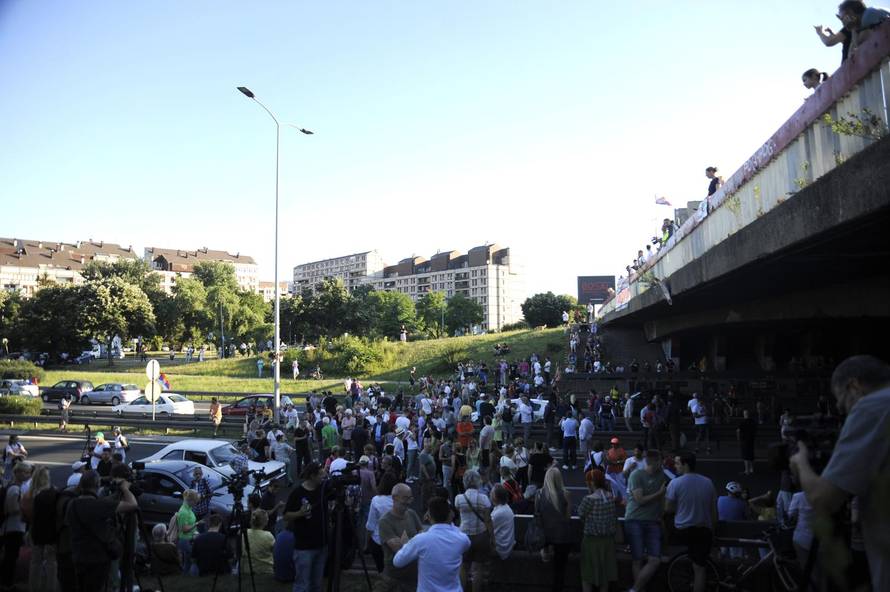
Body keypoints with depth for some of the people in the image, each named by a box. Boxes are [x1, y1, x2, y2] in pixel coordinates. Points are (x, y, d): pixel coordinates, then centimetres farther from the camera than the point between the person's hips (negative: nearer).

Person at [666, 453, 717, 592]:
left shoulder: (675, 483, -12)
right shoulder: (708, 482, -1)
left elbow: (668, 508, -6)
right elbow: (714, 510, 5)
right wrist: (712, 528, 17)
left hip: (683, 530, -2)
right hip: (704, 530, 2)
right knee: (700, 567, 7)